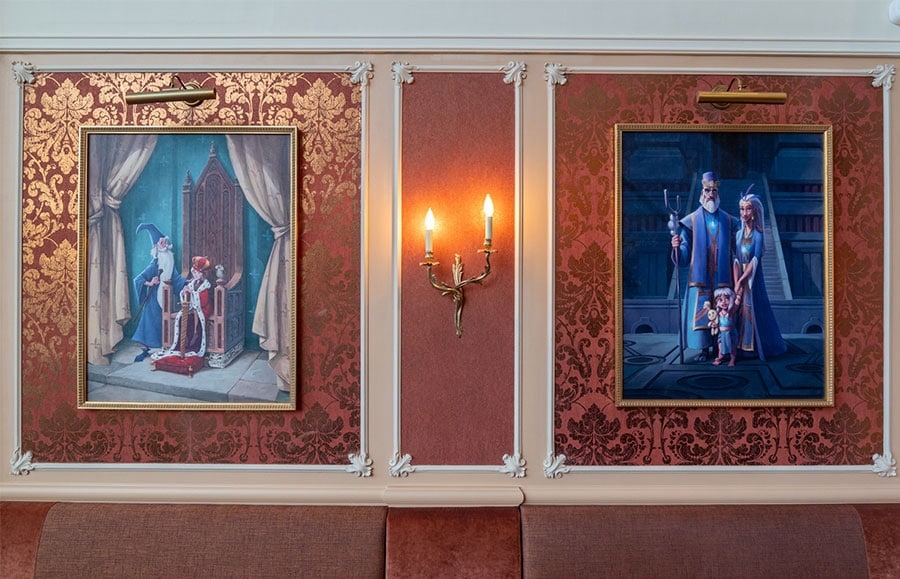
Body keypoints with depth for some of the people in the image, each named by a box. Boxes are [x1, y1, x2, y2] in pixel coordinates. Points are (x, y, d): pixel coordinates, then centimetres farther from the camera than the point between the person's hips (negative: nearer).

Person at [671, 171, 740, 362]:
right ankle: (704, 348, 6)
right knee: (700, 312, -3)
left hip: (722, 278, 1)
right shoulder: (690, 221, 5)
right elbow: (685, 254, -2)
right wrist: (678, 247, -22)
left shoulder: (729, 221, 11)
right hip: (700, 277, -1)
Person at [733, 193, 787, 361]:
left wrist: (741, 281, -15)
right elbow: (736, 260, 2)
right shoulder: (739, 234, 8)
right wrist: (736, 283, -8)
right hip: (740, 277, 5)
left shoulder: (758, 234, -7)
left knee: (754, 310, -2)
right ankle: (742, 346, 13)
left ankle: (756, 347, 8)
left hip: (753, 278, -5)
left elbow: (756, 260, -13)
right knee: (740, 310, 6)